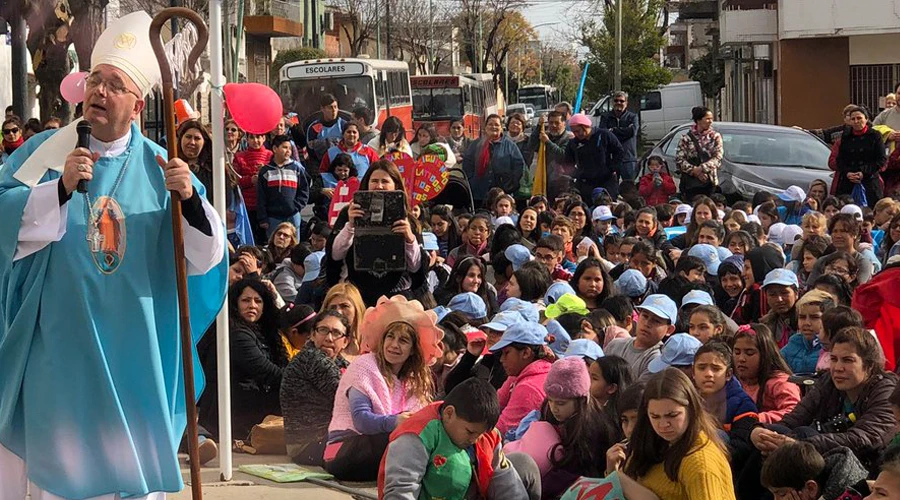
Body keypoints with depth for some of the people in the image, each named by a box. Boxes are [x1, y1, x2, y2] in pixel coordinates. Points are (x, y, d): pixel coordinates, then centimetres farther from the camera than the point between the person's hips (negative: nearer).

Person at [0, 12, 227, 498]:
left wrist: (189, 198, -20)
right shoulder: (45, 150, 1)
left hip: (130, 354, 1)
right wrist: (61, 186, -23)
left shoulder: (158, 168, 3)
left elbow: (204, 258, -3)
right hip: (58, 347, -1)